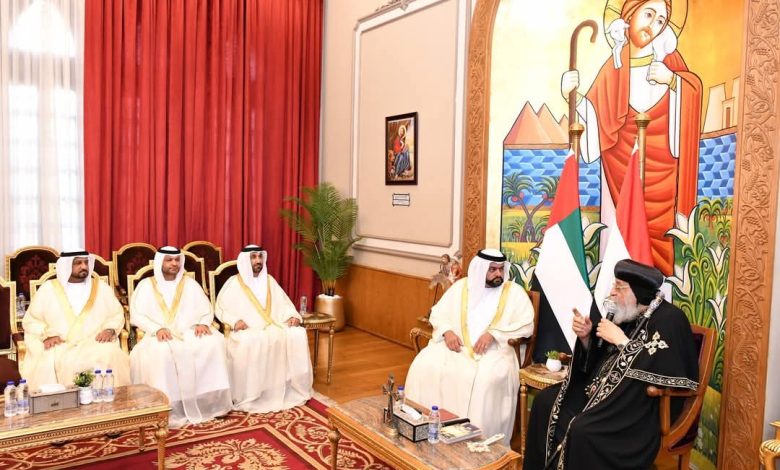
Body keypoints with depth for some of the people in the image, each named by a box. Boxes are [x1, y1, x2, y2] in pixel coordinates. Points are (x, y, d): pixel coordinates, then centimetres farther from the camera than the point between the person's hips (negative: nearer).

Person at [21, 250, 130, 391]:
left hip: (95, 345, 0)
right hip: (58, 347, 0)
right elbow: (31, 320, 11)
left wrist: (110, 329, -5)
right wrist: (47, 335, -8)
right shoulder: (48, 289, 9)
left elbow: (117, 314, 16)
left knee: (110, 355, -31)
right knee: (49, 362, -33)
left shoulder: (101, 288, 12)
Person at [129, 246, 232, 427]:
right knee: (160, 352, -37)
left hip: (189, 333, 2)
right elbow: (136, 315, -2)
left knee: (214, 342, -27)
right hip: (159, 335, -2)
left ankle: (210, 402, -18)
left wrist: (203, 323, -12)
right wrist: (157, 328, -19)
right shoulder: (146, 285, 8)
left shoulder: (190, 284, 14)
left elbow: (207, 309, 11)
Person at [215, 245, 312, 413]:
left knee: (298, 334, -20)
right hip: (247, 329, -4)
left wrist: (293, 316, -3)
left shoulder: (269, 280, 18)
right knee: (249, 342, -37)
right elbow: (220, 308, -1)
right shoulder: (234, 282, 5)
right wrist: (235, 321, -18)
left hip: (273, 326, 4)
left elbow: (283, 303, 17)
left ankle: (293, 389, -9)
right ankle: (247, 397, -25)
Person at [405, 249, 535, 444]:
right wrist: (447, 331, -9)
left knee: (489, 379, -36)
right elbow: (438, 313, 13)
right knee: (424, 366, -23)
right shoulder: (461, 286, 11)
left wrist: (493, 334, -18)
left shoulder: (514, 291, 3)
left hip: (494, 350, -2)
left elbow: (526, 325, -6)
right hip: (456, 345, 3)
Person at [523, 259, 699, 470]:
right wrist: (586, 337, -7)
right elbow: (599, 361, 13)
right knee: (546, 401, 0)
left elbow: (662, 374, -26)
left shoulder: (670, 320, -15)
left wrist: (621, 340, -21)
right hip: (608, 390, 9)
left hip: (647, 407, -8)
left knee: (582, 429, -30)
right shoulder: (626, 314, 7)